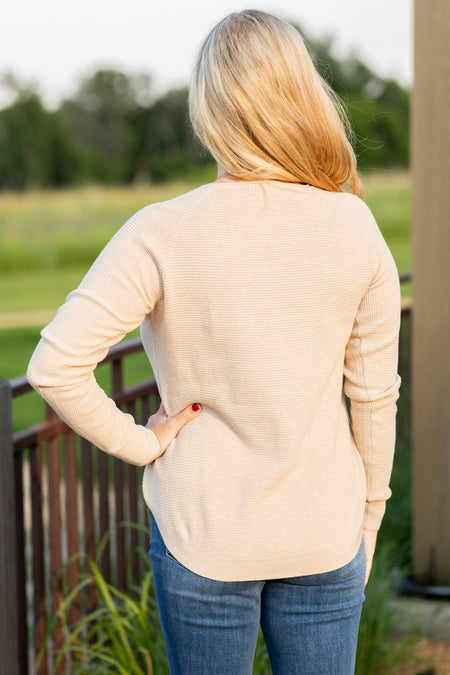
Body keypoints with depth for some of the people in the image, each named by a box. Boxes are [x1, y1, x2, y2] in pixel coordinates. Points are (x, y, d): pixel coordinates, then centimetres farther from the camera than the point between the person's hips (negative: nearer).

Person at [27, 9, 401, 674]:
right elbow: (374, 393, -2)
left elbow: (55, 367, -23)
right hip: (324, 535, 2)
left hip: (203, 535, -2)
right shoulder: (354, 227, -9)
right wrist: (371, 508, 11)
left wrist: (138, 442, -8)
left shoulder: (162, 234, -17)